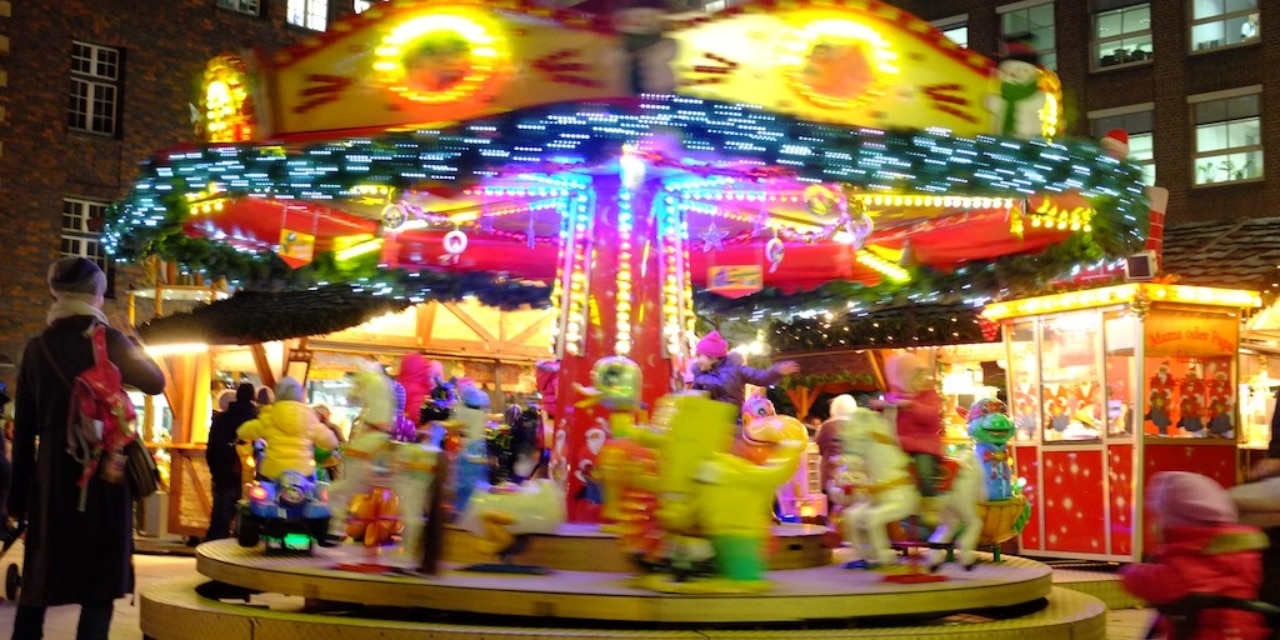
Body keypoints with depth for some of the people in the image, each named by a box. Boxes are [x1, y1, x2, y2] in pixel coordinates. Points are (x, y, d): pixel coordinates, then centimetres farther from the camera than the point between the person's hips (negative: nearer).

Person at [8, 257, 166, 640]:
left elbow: (23, 430, 8)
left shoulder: (37, 348, 6)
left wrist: (18, 496, 12)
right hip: (101, 472, -4)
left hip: (50, 474, 4)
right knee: (99, 581, 1)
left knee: (38, 578, 14)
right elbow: (156, 382, 8)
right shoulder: (108, 341, -5)